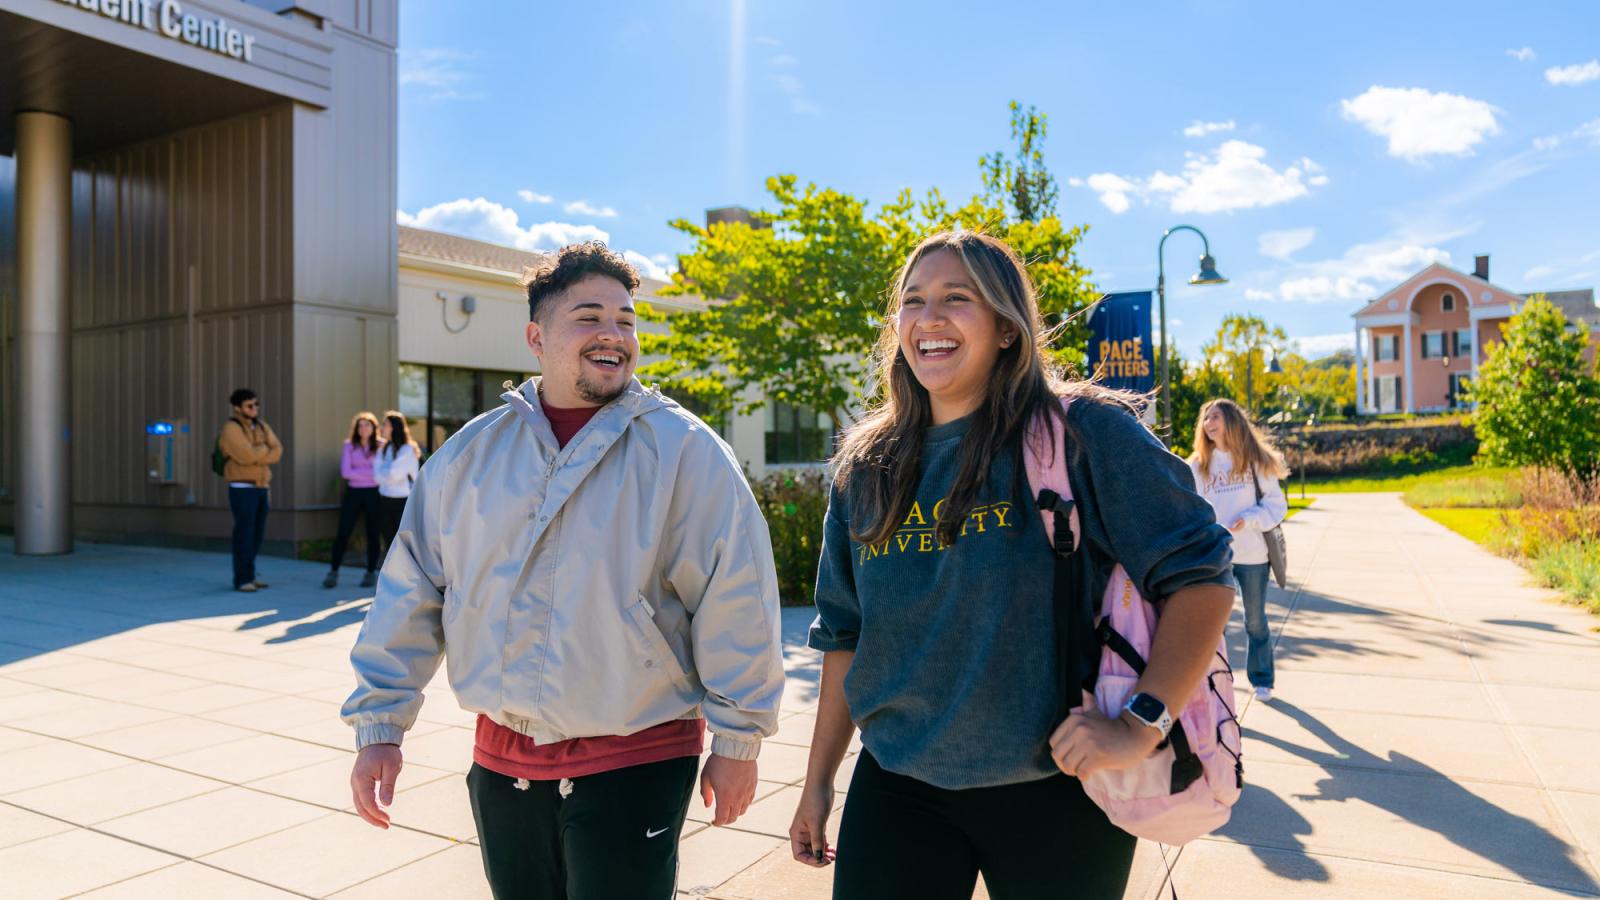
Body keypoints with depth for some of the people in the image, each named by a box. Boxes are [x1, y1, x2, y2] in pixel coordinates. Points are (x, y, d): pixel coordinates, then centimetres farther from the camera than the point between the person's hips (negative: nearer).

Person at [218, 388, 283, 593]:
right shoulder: (231, 428, -11)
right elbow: (247, 455, -24)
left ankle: (249, 576, 19)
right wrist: (264, 448, -5)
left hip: (260, 487, 7)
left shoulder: (262, 426, 12)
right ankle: (242, 580, -4)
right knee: (244, 534, -8)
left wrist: (256, 455, -15)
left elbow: (277, 452, 1)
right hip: (242, 488, -7)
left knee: (257, 534, 10)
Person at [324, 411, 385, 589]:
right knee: (343, 533, -2)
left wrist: (359, 473, -12)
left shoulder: (382, 446, 1)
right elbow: (345, 472, -8)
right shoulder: (349, 445, 3)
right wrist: (371, 474, -10)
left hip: (373, 493, 0)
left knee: (373, 533, 5)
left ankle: (371, 573, 15)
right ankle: (334, 572, 5)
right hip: (354, 493, 1)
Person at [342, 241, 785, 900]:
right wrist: (379, 724, 5)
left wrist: (737, 739, -7)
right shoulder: (470, 453, 2)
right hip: (501, 763, 4)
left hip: (635, 764, -3)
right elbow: (411, 594, 7)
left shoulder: (685, 450, -10)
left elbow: (735, 600, -10)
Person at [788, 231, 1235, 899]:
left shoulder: (1082, 434, -11)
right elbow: (845, 635, 10)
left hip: (1055, 788, -3)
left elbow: (1199, 576, -11)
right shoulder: (865, 469, 3)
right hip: (897, 788, 3)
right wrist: (818, 779, 12)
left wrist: (1143, 724, -20)